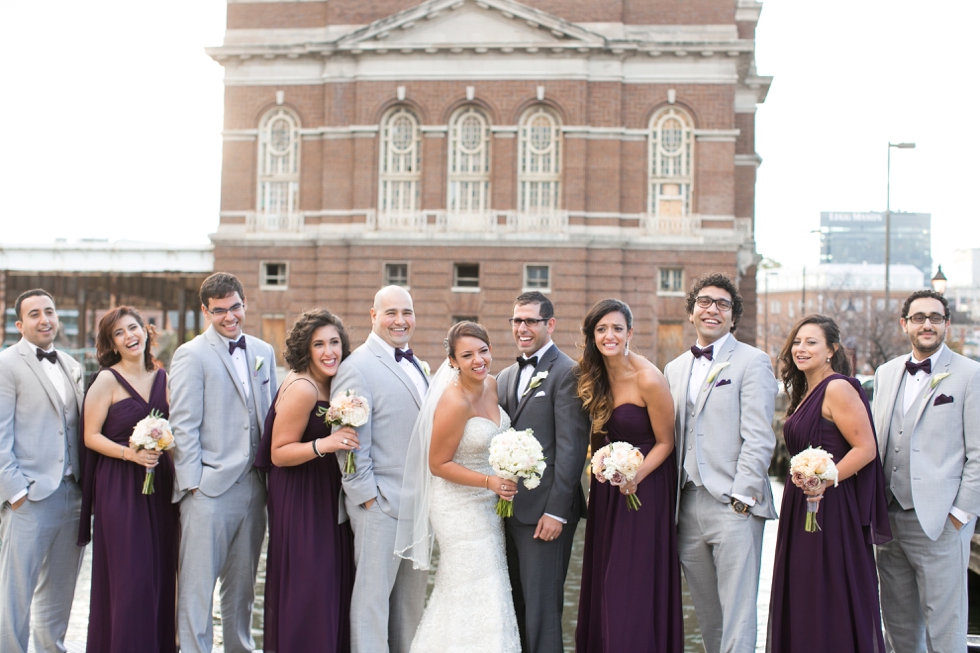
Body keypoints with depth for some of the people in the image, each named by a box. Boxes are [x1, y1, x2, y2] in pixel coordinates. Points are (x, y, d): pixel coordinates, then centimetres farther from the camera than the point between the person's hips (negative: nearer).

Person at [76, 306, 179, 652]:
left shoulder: (162, 377, 10)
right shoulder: (107, 380, -5)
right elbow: (91, 436, -7)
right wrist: (129, 453, -18)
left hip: (159, 483, 5)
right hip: (119, 485, -5)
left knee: (161, 570, 7)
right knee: (129, 574, -5)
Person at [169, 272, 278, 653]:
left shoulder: (264, 353, 12)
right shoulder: (191, 355, -4)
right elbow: (183, 425, -8)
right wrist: (193, 482, -12)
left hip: (253, 487, 6)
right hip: (210, 487, -5)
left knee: (243, 582, 15)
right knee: (198, 583, -2)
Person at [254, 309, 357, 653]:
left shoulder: (330, 383, 5)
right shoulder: (301, 389, -20)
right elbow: (278, 453, -18)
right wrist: (324, 444, -30)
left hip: (326, 495, 9)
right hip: (300, 499, -9)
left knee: (332, 580, 14)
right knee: (306, 584, -4)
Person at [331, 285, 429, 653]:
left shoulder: (416, 366, 14)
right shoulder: (358, 368, -11)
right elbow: (351, 443, -15)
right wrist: (367, 496, -16)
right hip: (381, 503, -8)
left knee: (413, 596, 15)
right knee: (373, 595, 1)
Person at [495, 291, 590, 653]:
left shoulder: (567, 373, -8)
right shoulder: (507, 376, 17)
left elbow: (571, 447, -14)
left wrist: (556, 511, -17)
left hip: (546, 510, -8)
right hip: (511, 508, 8)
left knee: (541, 610, -4)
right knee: (518, 608, 14)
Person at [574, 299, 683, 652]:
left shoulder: (649, 380, -19)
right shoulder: (595, 376, 1)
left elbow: (665, 442, -11)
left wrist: (635, 476, -24)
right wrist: (597, 483, 4)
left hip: (644, 489, -7)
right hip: (606, 490, 7)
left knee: (634, 586, -1)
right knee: (602, 581, 13)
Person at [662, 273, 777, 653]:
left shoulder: (752, 362, 0)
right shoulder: (674, 369, 18)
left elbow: (758, 438, -8)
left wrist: (742, 498, -15)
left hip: (732, 506, -5)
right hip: (687, 506, 6)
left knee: (737, 618, -6)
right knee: (708, 618, 11)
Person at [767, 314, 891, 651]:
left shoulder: (838, 388, -14)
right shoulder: (805, 392, 14)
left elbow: (866, 448, -19)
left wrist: (825, 481, -25)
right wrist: (801, 480, 5)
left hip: (831, 508, -9)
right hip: (801, 508, 9)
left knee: (830, 604, -1)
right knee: (802, 600, 14)